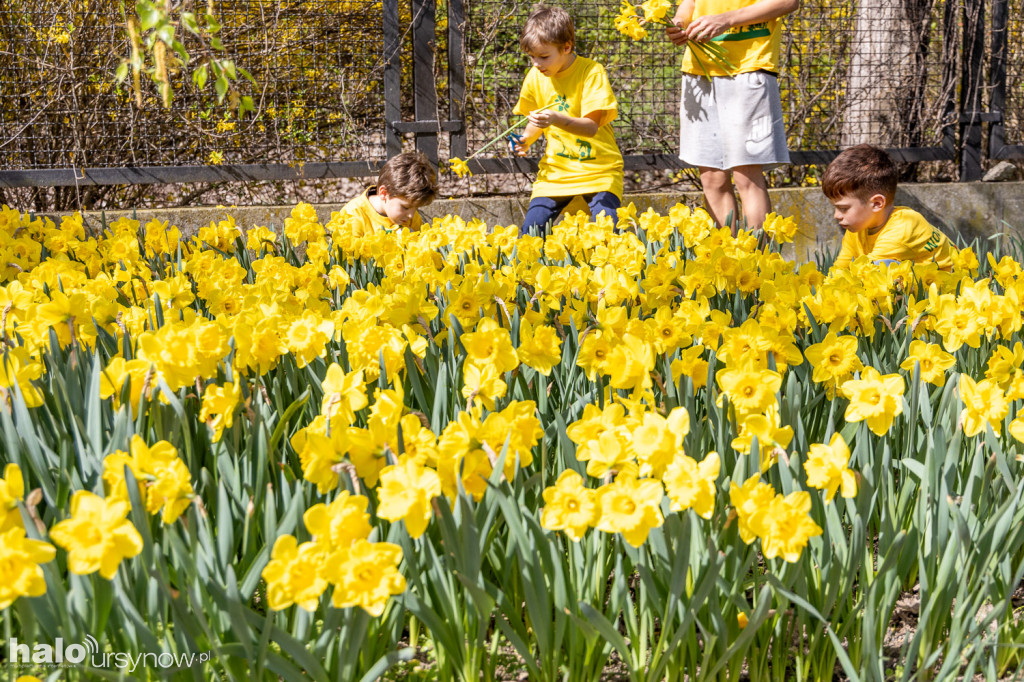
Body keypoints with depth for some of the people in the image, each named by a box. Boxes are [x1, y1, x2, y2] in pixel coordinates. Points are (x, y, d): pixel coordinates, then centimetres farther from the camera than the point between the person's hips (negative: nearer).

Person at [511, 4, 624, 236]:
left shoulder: (592, 72, -15)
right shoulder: (535, 77, 0)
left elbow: (591, 127, -23)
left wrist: (556, 119, -39)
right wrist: (525, 140, -5)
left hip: (598, 170, -4)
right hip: (556, 170, 4)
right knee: (531, 229, -7)